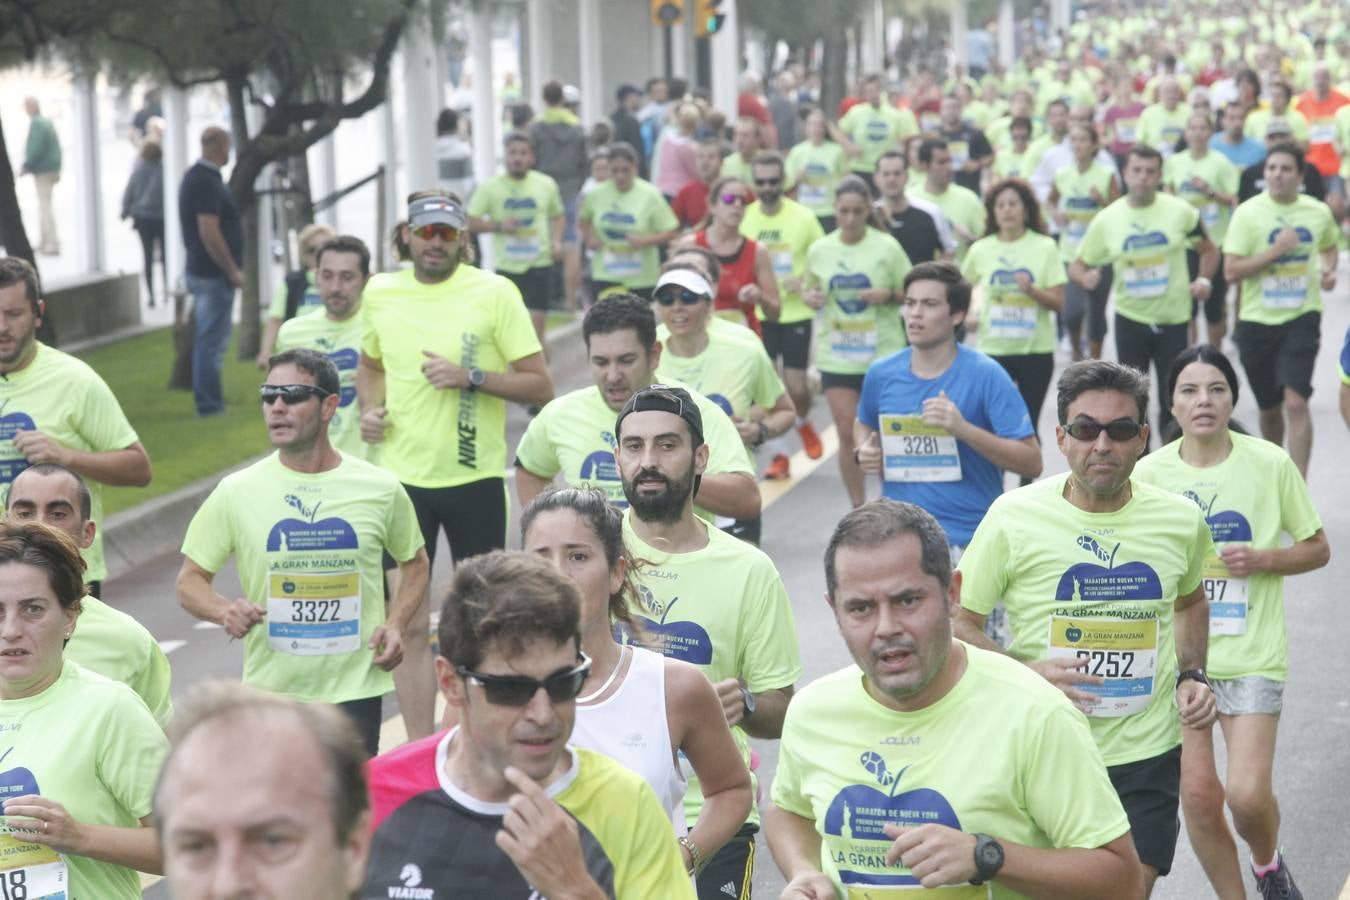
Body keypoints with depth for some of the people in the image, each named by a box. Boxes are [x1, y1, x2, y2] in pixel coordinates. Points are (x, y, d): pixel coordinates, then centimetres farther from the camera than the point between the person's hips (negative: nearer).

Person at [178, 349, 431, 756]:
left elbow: (414, 562, 17)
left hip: (355, 690, 0)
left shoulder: (381, 490, 0)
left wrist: (396, 624, -1)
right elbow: (190, 580, 4)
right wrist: (225, 611, -17)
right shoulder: (236, 492, -1)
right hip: (271, 688, 0)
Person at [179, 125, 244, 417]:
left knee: (208, 340, 15)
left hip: (201, 270, 10)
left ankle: (208, 401, 21)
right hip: (214, 274, -10)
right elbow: (209, 233, -24)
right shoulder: (207, 182, -18)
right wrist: (233, 270, -17)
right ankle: (209, 405, -2)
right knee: (211, 341, -6)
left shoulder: (194, 177, 13)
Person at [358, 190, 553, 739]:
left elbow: (540, 386, -6)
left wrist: (471, 376, -19)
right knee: (410, 622, 1)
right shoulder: (380, 292, 5)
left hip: (475, 476, -2)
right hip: (402, 476, 2)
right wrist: (370, 409, 2)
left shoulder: (494, 293, -6)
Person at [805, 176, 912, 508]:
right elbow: (810, 290, 14)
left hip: (883, 354, -2)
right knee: (847, 433, 1)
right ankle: (858, 509, 14)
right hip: (837, 355, 2)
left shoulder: (886, 247, -6)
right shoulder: (819, 250, 1)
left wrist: (889, 295, -19)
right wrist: (811, 297, -8)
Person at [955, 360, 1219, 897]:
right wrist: (1024, 672, -19)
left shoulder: (1181, 520, 1)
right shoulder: (1013, 517, -9)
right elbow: (958, 625, -3)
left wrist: (1192, 676, 6)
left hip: (1147, 754, 1)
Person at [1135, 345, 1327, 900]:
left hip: (1252, 653, -2)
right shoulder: (1149, 473, -1)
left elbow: (1317, 549, 4)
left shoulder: (1270, 464, -5)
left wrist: (1263, 558, -13)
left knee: (1248, 794, -11)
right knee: (1197, 793, 0)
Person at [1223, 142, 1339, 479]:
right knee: (1269, 409, 14)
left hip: (1302, 317, 0)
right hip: (1257, 321, 0)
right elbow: (1231, 271, -12)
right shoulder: (1248, 213, -7)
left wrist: (1328, 269, 1)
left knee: (1296, 403, -16)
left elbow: (1329, 246, 23)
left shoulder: (1318, 212, 1)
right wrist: (1276, 250, -21)